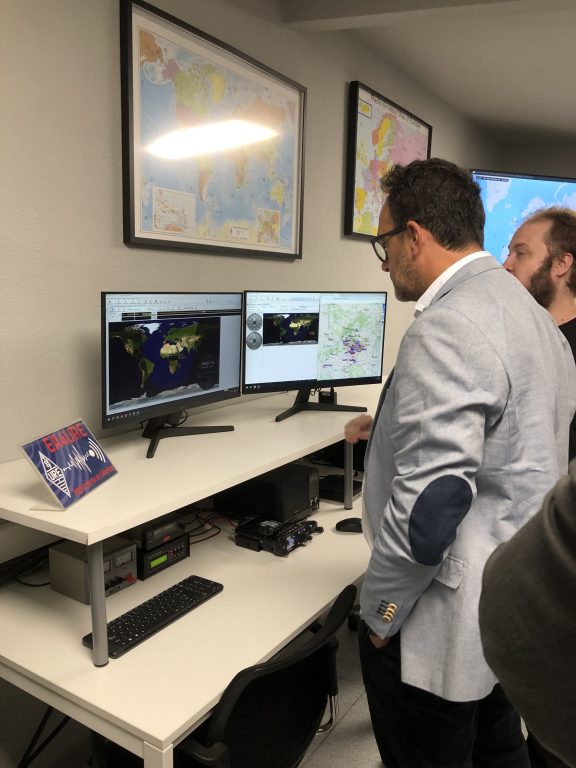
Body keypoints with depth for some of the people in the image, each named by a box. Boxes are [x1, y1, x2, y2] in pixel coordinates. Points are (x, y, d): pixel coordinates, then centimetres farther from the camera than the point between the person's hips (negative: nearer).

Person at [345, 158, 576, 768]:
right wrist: (395, 426, 15)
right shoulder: (527, 310, 7)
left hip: (447, 620, -9)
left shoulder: (446, 328, -25)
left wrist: (377, 611, -16)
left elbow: (429, 500, -30)